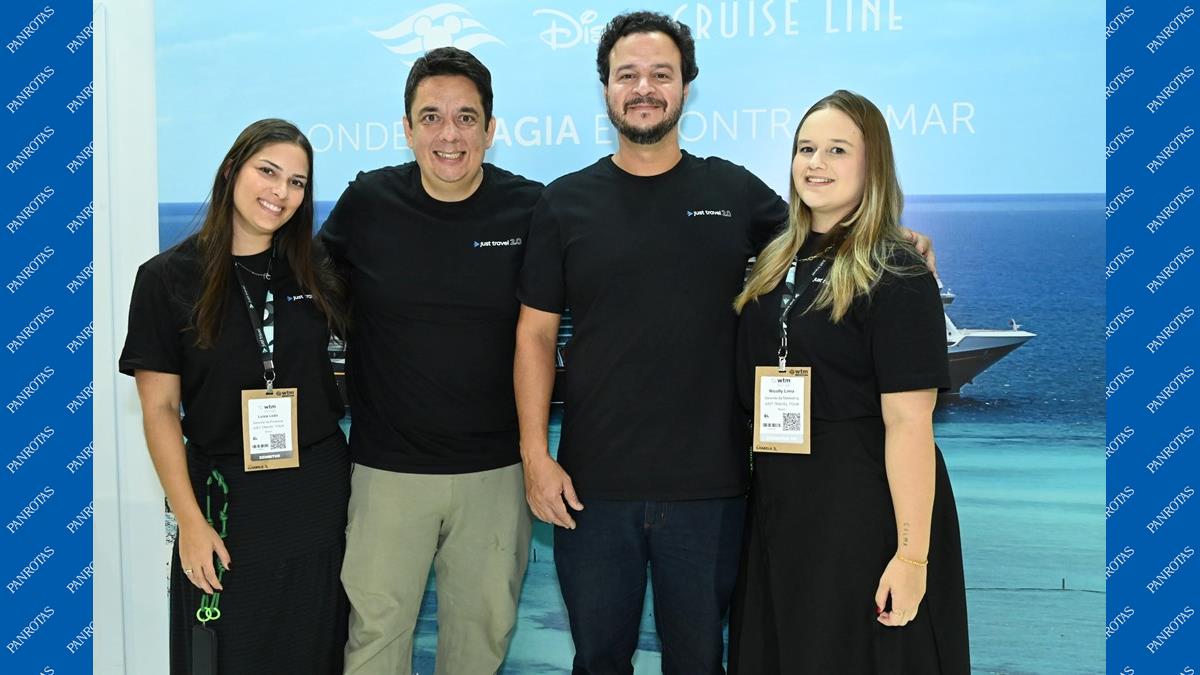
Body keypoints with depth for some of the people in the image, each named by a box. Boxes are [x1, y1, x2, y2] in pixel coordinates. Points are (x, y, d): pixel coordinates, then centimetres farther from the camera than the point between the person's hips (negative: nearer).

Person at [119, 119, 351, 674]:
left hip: (318, 491, 3)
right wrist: (190, 521, -10)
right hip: (225, 498, -2)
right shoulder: (169, 278, -6)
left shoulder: (316, 272, 2)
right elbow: (159, 409, -6)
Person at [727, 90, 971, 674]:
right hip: (780, 508, 7)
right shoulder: (777, 263, 9)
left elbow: (907, 421, -19)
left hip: (864, 512, -7)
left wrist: (912, 554, -22)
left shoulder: (895, 276, -13)